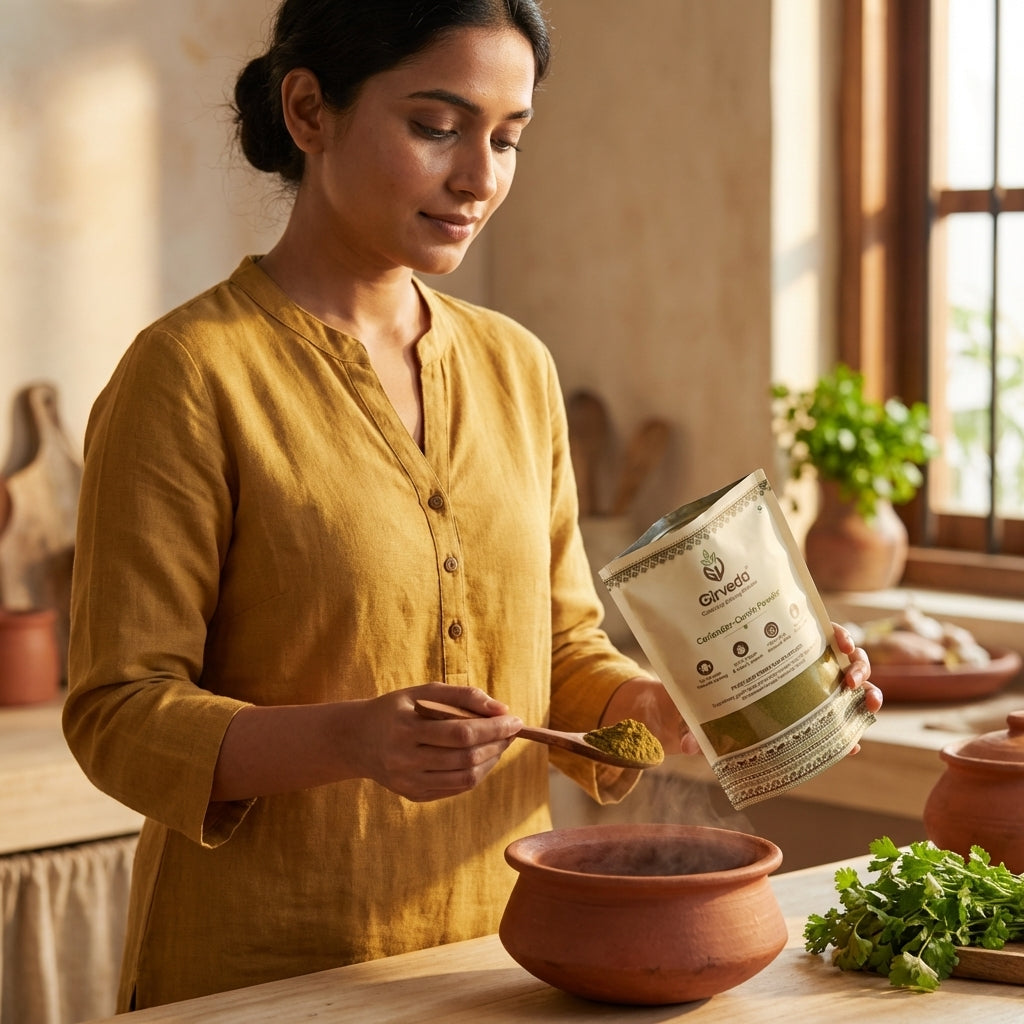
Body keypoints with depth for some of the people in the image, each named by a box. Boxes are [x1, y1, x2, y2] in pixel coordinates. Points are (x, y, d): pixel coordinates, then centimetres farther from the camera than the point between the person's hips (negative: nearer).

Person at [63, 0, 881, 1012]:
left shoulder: (516, 367, 5)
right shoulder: (192, 371, -13)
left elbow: (562, 659, 11)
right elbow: (119, 717, -14)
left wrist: (674, 708, -9)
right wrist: (348, 741, -30)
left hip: (501, 951, 6)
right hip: (266, 972, -5)